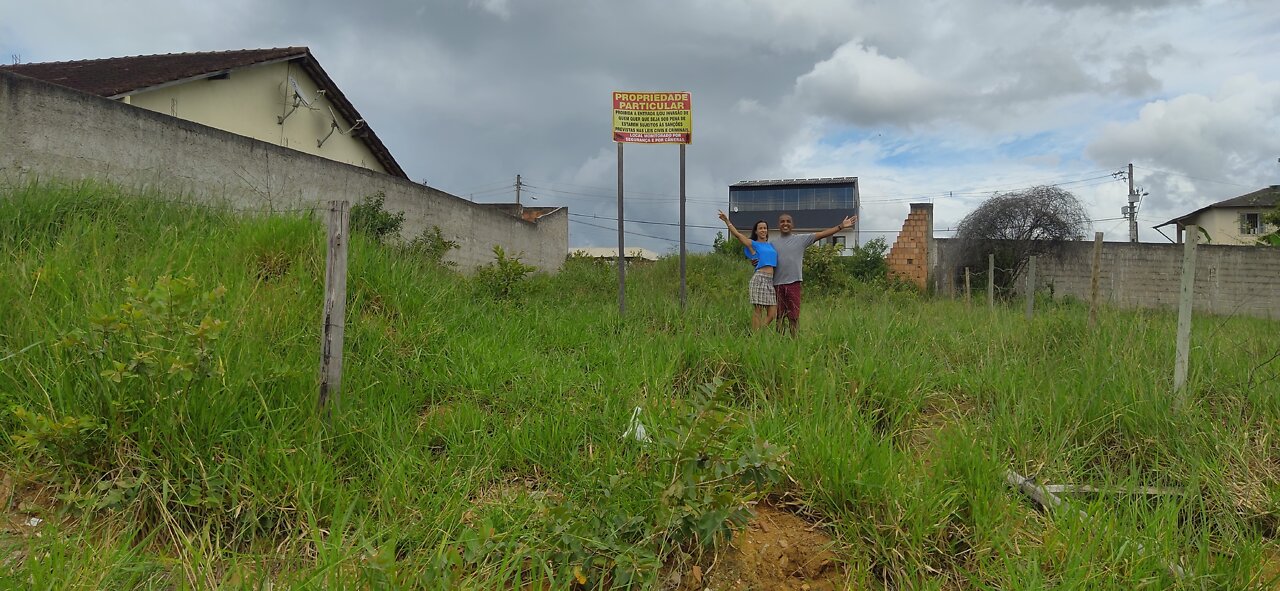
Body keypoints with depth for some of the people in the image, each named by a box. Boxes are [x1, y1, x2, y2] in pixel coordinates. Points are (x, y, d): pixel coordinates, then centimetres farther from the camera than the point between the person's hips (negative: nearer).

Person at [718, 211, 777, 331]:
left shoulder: (771, 245, 21)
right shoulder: (753, 244, 5)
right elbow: (737, 234, -2)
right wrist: (727, 220, -6)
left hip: (771, 280, 6)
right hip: (759, 279, -6)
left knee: (772, 314, 2)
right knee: (757, 312, -5)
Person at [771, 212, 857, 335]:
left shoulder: (801, 239, 6)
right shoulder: (773, 244, 11)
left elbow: (821, 234, 1)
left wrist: (841, 226, -5)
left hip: (793, 283, -1)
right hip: (777, 284, 1)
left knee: (794, 317, 2)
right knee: (779, 316, 7)